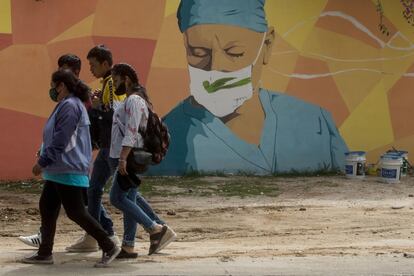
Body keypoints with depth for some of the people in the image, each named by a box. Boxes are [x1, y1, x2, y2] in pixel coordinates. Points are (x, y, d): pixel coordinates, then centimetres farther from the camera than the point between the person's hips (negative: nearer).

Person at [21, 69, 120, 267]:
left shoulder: (70, 106, -16)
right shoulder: (66, 105, 17)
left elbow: (60, 141, -20)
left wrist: (42, 162, -16)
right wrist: (46, 162, 21)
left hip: (68, 170, -11)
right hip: (60, 169, 11)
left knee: (75, 212, -8)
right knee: (47, 208, 11)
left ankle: (109, 247, -2)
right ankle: (45, 253, 15)